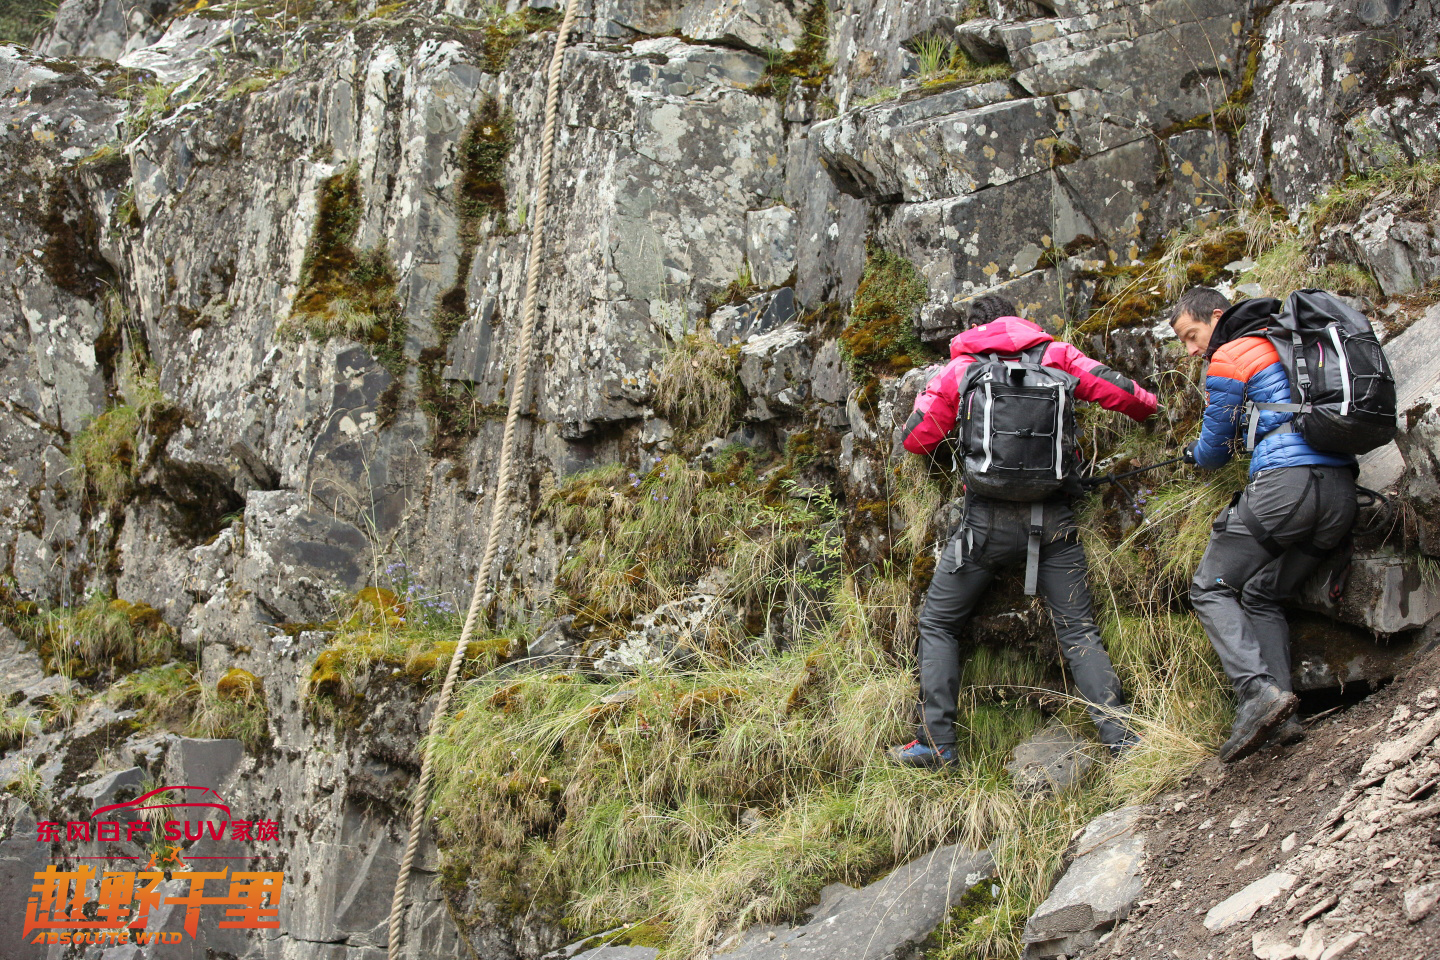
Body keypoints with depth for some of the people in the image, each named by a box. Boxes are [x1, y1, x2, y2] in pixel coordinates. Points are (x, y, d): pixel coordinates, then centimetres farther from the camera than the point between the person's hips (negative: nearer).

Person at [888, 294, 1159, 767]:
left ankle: (936, 742, 6)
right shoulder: (1055, 354, 10)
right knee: (1079, 631, 7)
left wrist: (927, 399, 31)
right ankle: (1120, 738, -4)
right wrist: (1147, 405, 26)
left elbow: (916, 439, 10)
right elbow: (1119, 390, 4)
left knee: (937, 624, 12)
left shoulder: (959, 368, 8)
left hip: (989, 520, -1)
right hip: (1053, 517, 2)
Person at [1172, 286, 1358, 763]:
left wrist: (1194, 454, 34)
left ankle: (1258, 691, -17)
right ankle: (1281, 715, 3)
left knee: (1210, 589, 5)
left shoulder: (1229, 359, 2)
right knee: (1263, 596, 19)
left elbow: (1216, 450, 11)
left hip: (1285, 483, -8)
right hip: (1342, 491, 8)